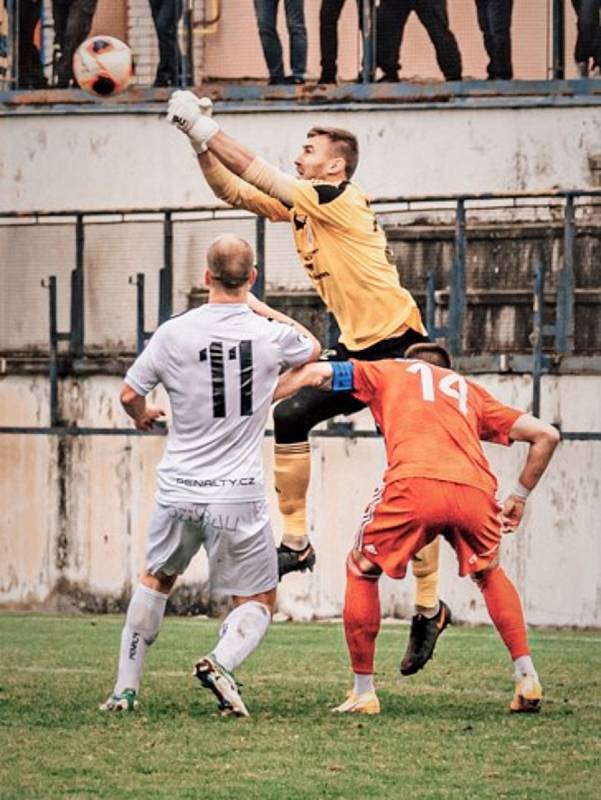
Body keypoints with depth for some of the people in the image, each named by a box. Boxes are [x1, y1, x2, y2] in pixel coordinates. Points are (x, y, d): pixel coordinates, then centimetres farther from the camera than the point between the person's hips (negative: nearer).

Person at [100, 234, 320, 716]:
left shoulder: (174, 333, -6)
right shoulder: (271, 334, -6)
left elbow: (130, 395, 7)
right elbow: (312, 348, 19)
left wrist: (143, 416, 29)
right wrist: (265, 310, 27)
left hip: (181, 492, 2)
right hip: (240, 496, -2)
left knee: (157, 579, 26)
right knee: (260, 601, 11)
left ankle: (125, 689, 22)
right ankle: (222, 662, -19)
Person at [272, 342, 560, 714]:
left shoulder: (389, 371, 32)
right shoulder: (471, 391, 36)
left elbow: (315, 373, 26)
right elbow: (546, 435, 32)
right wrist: (520, 496, 40)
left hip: (414, 483, -3)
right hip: (475, 490, 3)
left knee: (362, 569, 20)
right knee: (490, 572, 31)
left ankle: (363, 691, 16)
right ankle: (527, 676, 20)